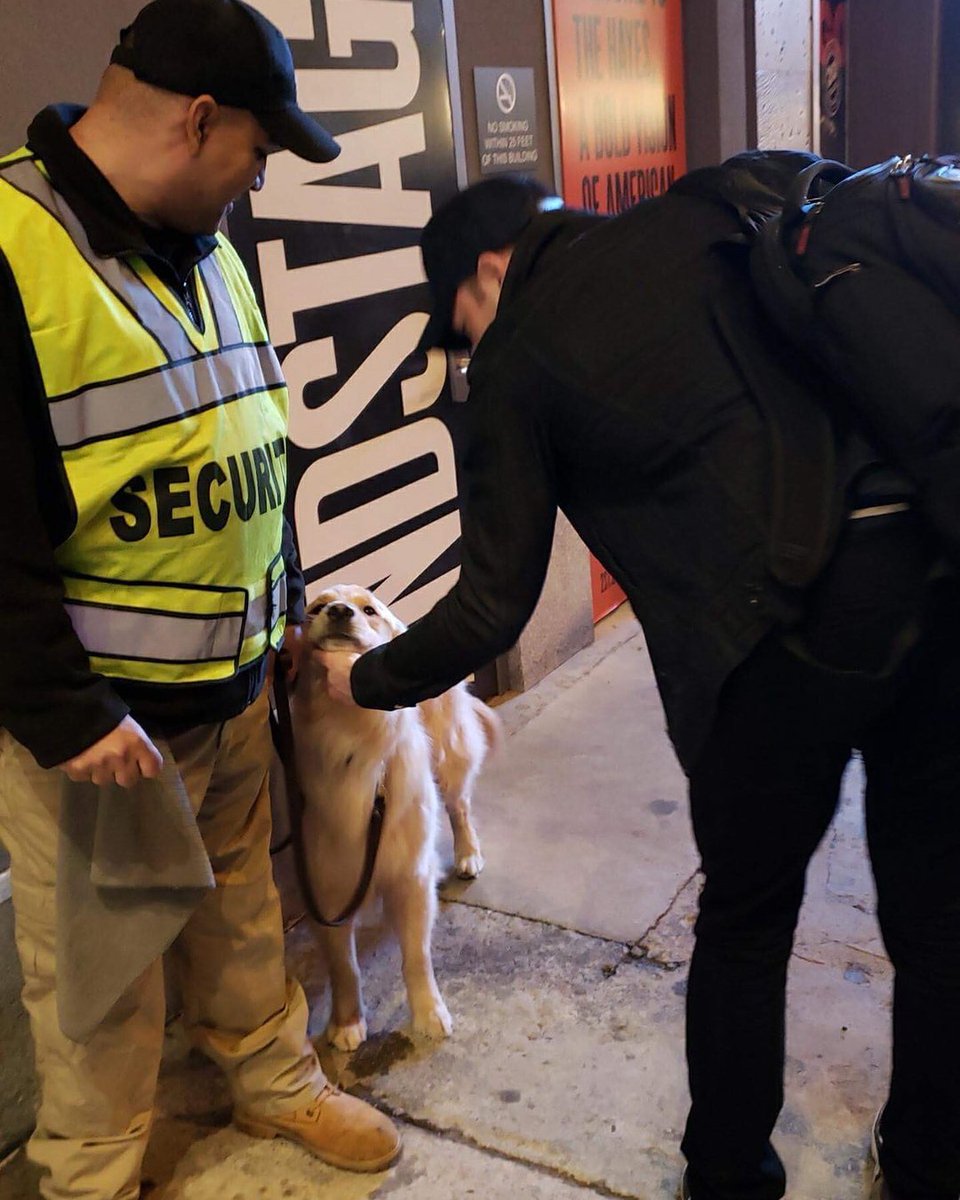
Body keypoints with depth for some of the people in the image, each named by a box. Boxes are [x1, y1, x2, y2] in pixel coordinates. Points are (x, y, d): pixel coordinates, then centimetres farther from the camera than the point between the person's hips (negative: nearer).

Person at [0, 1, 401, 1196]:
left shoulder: (202, 247, 9)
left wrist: (284, 602, 20)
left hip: (233, 682, 7)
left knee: (240, 905, 23)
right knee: (99, 968, 10)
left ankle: (276, 1080, 45)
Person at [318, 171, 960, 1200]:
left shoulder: (515, 361, 5)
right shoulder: (692, 220, 16)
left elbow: (492, 607, 6)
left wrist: (366, 681, 23)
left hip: (797, 623, -5)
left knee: (745, 928, 16)